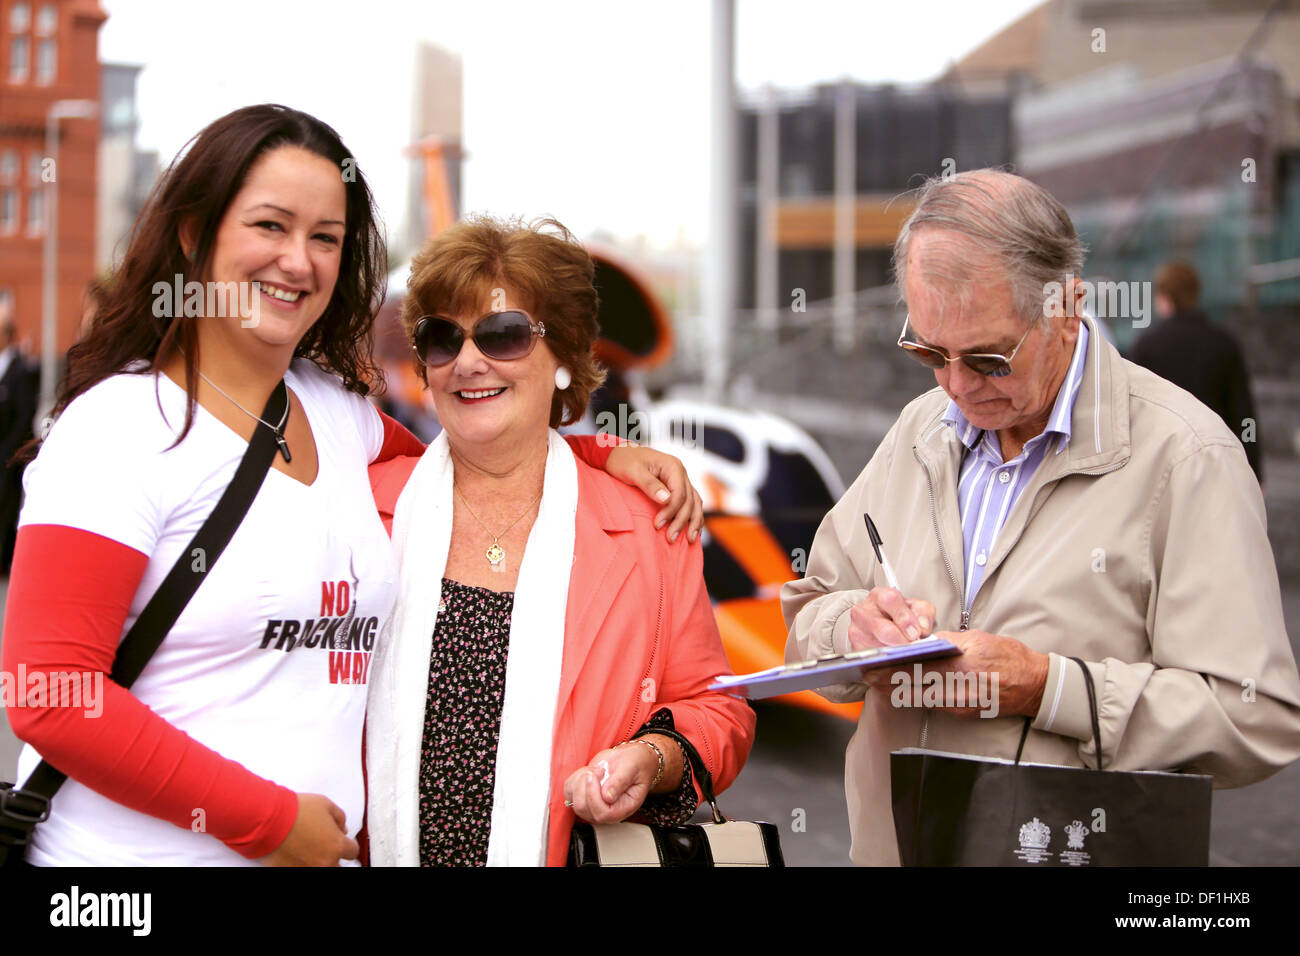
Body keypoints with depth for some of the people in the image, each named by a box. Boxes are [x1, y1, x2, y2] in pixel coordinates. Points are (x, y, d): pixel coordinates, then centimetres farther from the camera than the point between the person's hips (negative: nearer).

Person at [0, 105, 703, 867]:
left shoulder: (340, 413, 8)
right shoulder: (120, 425, -11)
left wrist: (608, 454, 10)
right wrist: (269, 819, -16)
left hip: (313, 849, 6)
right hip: (136, 850, -6)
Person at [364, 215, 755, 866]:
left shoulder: (648, 530, 1)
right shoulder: (365, 505, 3)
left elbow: (716, 713, 5)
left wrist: (655, 759, -14)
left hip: (573, 852, 1)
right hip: (386, 851, 0)